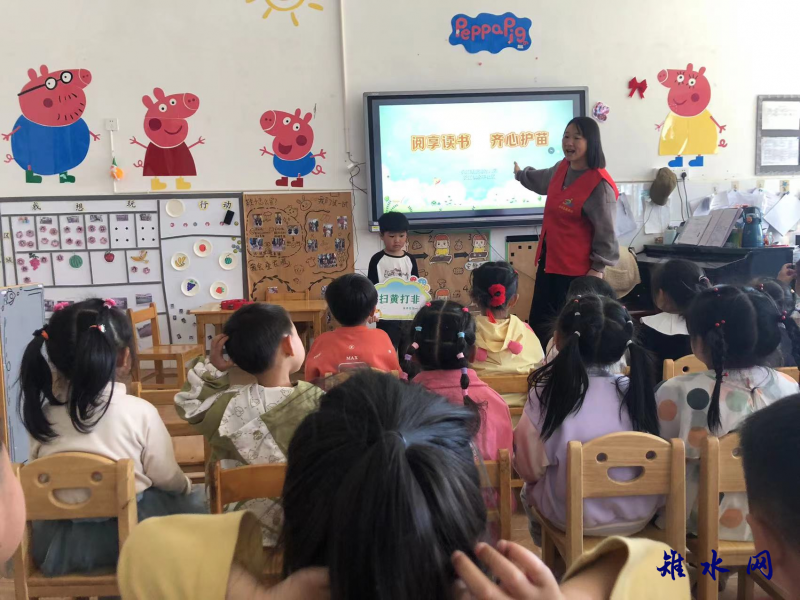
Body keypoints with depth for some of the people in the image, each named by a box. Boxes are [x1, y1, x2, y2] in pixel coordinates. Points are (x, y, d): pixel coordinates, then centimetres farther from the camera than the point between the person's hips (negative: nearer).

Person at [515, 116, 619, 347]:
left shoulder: (600, 184, -20)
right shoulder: (562, 168, 5)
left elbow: (605, 231, -17)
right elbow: (542, 180, 30)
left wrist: (597, 268, -17)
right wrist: (520, 174, 49)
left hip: (576, 267, -9)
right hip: (549, 258, 9)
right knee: (539, 321, 15)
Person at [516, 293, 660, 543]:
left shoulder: (547, 395, -19)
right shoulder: (636, 390, -12)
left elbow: (530, 469, -10)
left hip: (575, 517, -3)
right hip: (639, 516, 3)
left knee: (529, 491, 27)